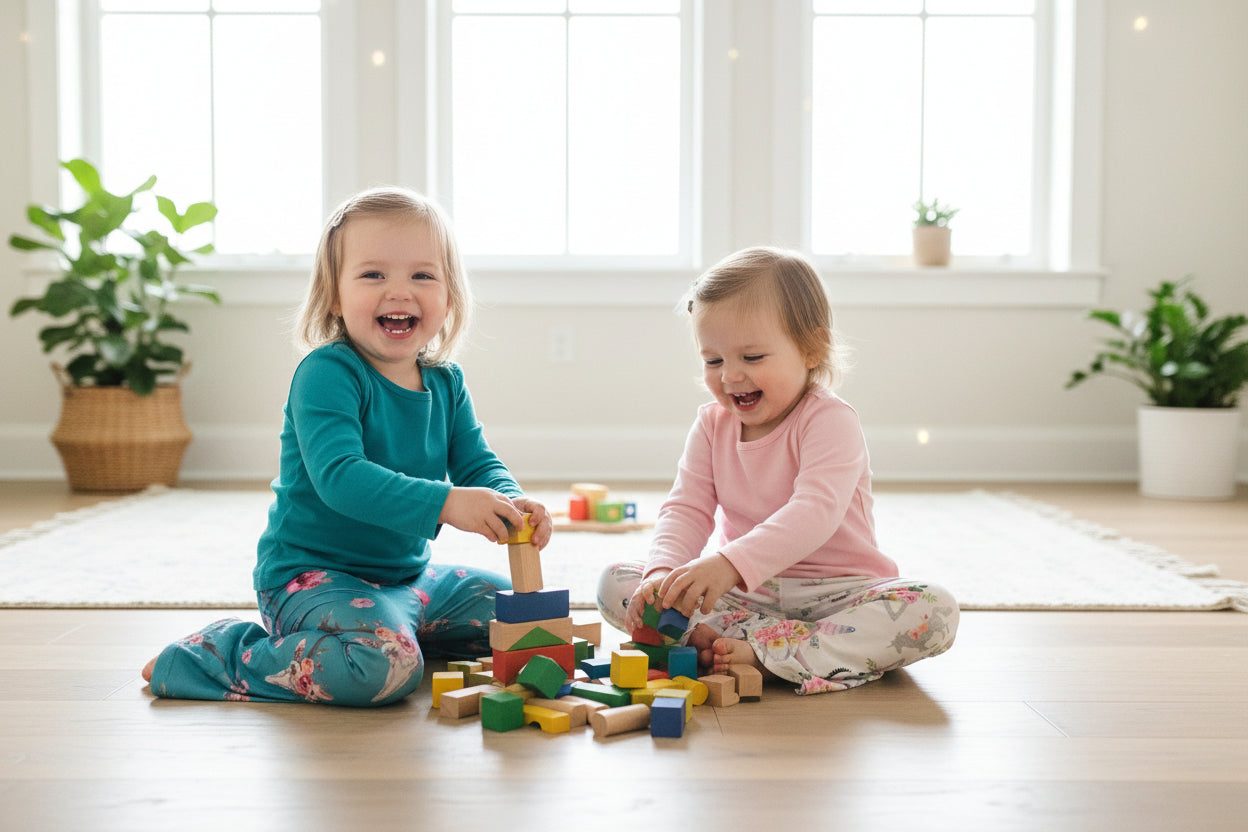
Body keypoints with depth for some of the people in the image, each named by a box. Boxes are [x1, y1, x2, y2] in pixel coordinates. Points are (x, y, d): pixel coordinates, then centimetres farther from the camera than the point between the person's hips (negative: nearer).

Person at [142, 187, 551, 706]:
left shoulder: (445, 382, 4)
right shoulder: (326, 375, -20)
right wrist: (445, 503, -42)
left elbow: (478, 464, 5)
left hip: (408, 578, 8)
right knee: (386, 667, -34)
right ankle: (228, 655, -11)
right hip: (311, 577, -8)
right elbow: (338, 476, -32)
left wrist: (512, 506, -20)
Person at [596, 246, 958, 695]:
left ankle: (762, 650, -36)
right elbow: (686, 508, -3)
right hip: (745, 590, 4)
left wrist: (730, 562, -46)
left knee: (935, 610, -32)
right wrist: (665, 571, -27)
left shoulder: (830, 422, -15)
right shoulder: (712, 425, 5)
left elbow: (815, 512, -30)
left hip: (833, 589, -4)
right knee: (615, 584, -14)